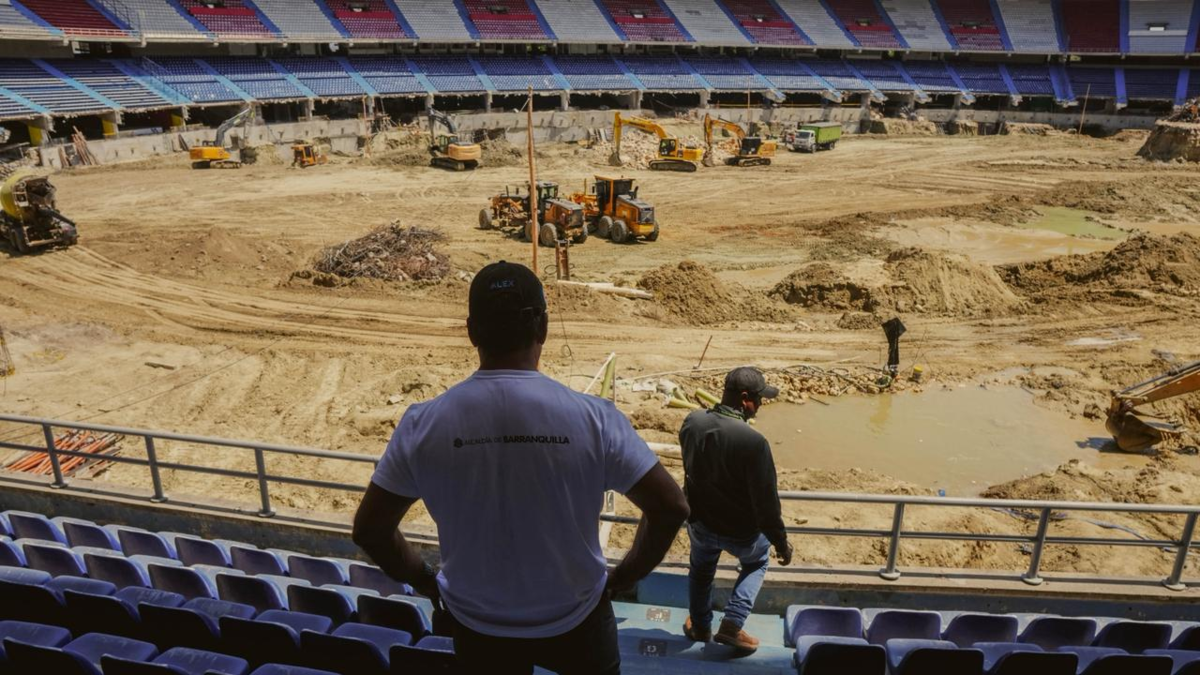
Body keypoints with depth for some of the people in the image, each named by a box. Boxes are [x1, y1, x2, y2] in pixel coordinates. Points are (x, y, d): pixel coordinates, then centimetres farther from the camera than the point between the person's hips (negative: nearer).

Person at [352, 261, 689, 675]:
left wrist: (425, 582, 6)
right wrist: (622, 579, -1)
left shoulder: (424, 424, -18)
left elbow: (370, 529, -9)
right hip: (574, 619, -1)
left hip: (477, 625, 1)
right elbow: (670, 508, -16)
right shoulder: (592, 418, -22)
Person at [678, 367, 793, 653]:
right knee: (757, 562, 30)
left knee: (701, 568, 33)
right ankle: (732, 623, 24)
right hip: (739, 530, -4)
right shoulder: (753, 441, -34)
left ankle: (700, 625, 50)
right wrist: (780, 541, -11)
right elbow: (766, 500, -25)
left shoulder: (692, 422, -15)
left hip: (699, 521, 4)